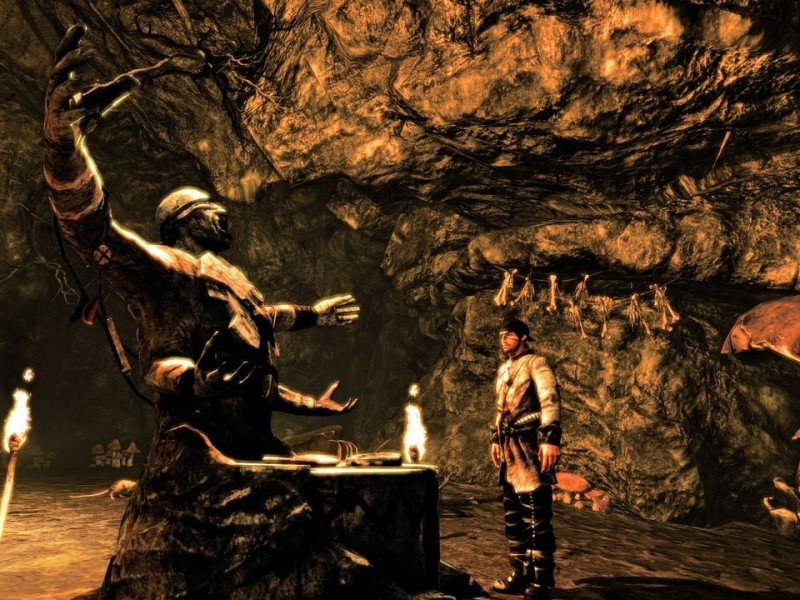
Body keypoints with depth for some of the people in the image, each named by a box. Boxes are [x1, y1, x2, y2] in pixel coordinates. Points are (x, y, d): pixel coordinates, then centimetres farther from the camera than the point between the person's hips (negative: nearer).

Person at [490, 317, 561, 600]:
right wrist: (495, 439, 24)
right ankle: (521, 574, 23)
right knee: (513, 515, 13)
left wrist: (550, 438, -29)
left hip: (529, 446, -9)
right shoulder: (503, 369, 20)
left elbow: (550, 400, -18)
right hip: (510, 448, 9)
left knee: (535, 517, -6)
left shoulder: (535, 363, -5)